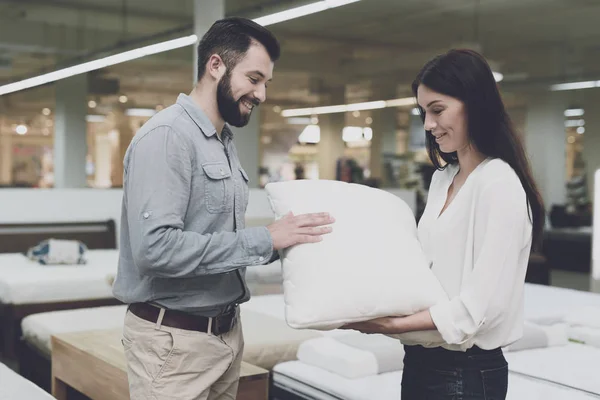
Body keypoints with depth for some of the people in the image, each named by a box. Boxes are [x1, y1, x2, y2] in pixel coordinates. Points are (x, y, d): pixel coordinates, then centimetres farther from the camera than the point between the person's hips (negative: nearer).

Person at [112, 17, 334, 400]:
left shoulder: (225, 144, 12)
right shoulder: (166, 135, -16)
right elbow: (154, 247, -27)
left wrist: (287, 241, 1)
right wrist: (264, 240, -23)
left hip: (226, 330, 8)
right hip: (175, 339, -8)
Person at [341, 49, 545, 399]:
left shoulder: (499, 183, -16)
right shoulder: (443, 177, 9)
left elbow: (485, 301, -21)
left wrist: (397, 324, -22)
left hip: (467, 371, -7)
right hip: (422, 359, 7)